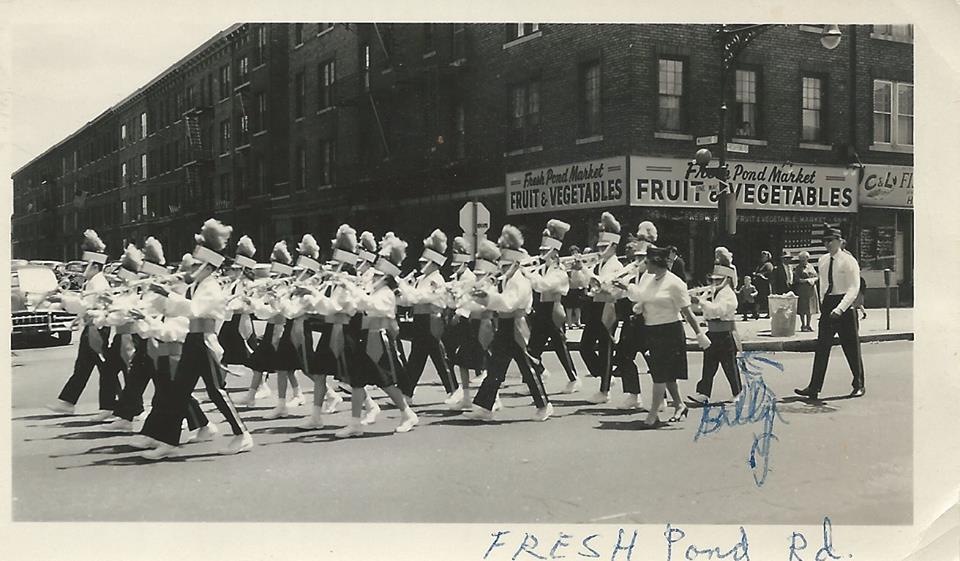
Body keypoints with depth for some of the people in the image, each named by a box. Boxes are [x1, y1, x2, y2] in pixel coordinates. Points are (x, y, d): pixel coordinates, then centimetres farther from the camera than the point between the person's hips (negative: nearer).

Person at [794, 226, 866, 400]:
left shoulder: (849, 261, -9)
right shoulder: (822, 262, 10)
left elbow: (853, 289, -14)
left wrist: (839, 309, -23)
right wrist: (823, 305, 15)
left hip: (845, 304, -5)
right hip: (827, 305, 5)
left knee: (852, 348, 5)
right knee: (821, 348, -1)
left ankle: (859, 385, 20)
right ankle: (814, 387, -3)